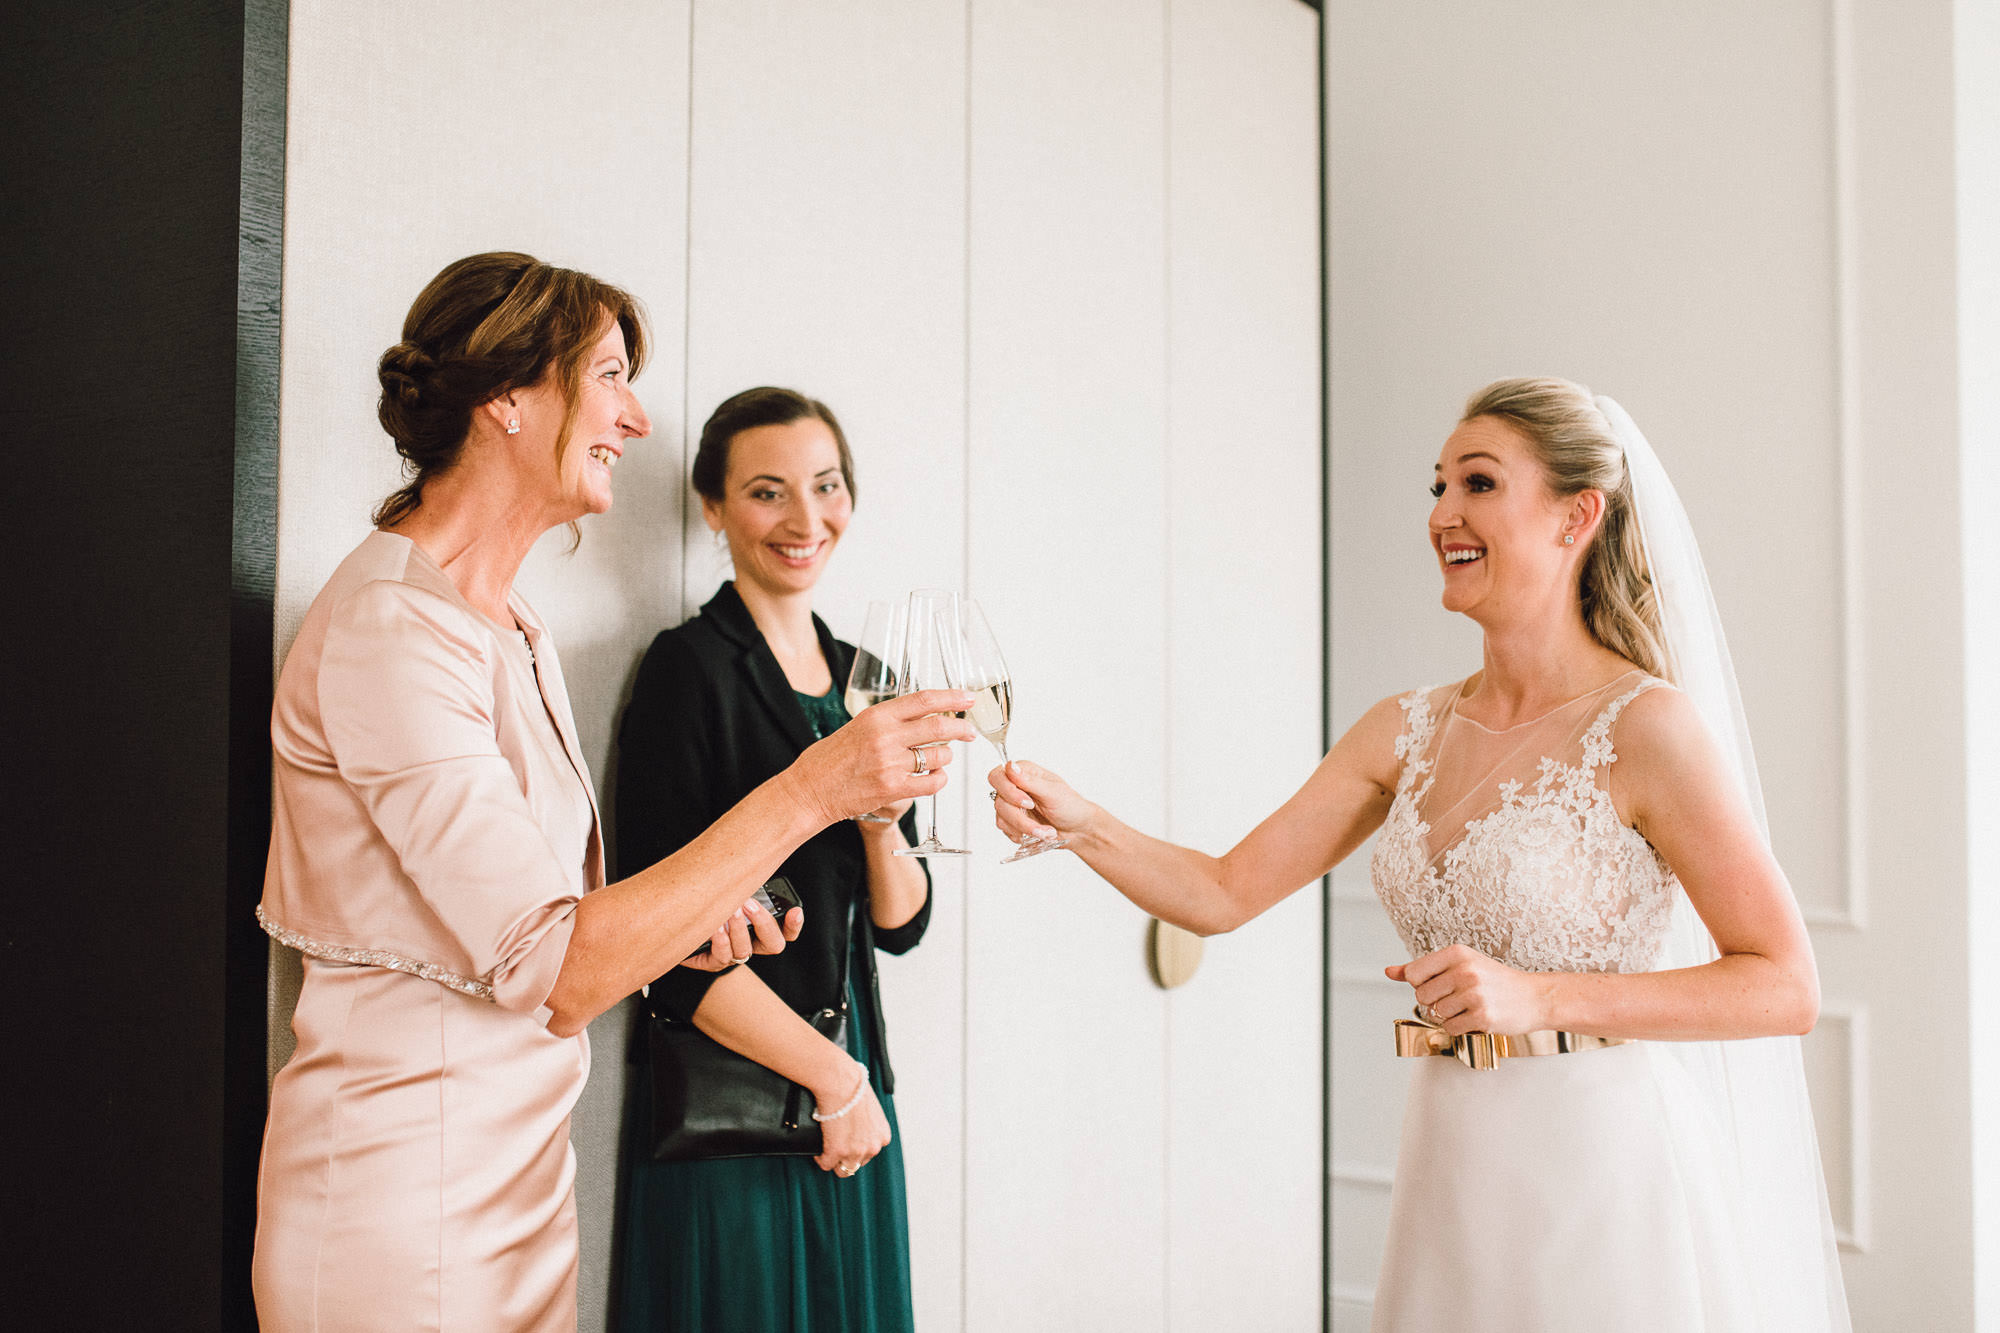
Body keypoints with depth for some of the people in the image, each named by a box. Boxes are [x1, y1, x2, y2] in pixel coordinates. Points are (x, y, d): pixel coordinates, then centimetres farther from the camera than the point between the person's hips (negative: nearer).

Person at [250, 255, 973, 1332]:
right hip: (403, 1216, -8)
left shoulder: (514, 632, 11)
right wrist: (807, 791, -24)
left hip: (522, 1179, 9)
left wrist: (679, 920, 1)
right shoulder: (387, 632, -19)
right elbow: (552, 973, -24)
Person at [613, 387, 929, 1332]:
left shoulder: (861, 677, 11)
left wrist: (881, 820, -9)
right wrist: (832, 1072, -11)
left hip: (851, 1098, 7)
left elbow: (900, 924, 11)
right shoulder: (690, 668, -10)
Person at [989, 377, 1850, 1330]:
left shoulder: (1646, 726, -12)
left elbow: (1785, 987, -14)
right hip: (1455, 1175, 5)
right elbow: (1223, 893, 5)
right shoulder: (1407, 733, 4)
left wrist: (1540, 998, -22)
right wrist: (1084, 826, -11)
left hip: (1603, 1177, -5)